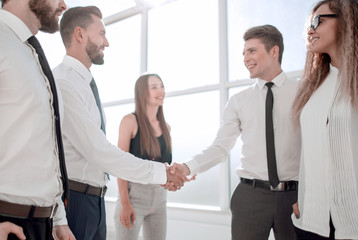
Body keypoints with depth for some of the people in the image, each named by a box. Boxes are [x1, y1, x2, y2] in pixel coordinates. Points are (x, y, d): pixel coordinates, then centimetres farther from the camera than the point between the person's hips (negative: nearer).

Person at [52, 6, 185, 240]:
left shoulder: (88, 85, 13)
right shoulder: (62, 83, -17)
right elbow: (98, 151, -22)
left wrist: (158, 172, 8)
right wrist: (159, 172, -15)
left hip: (94, 198, 9)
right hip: (73, 196, -8)